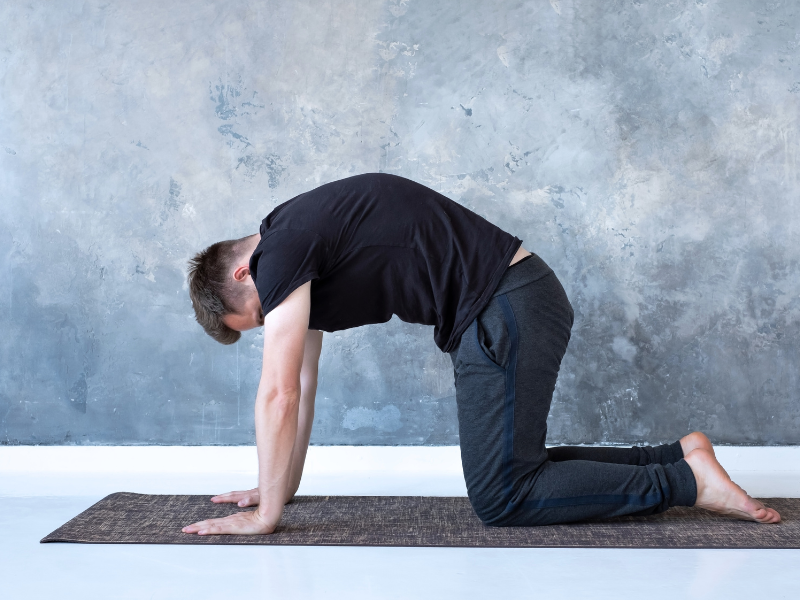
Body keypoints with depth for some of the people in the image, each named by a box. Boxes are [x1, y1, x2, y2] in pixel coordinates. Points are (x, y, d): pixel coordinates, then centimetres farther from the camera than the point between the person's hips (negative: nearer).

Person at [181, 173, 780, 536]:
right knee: (508, 467, 17)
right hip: (517, 305, 10)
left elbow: (278, 394, -14)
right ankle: (679, 454, 19)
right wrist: (280, 487, 24)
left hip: (507, 311, -10)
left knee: (502, 497, -6)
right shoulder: (300, 260, 18)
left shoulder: (282, 251, -11)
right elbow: (303, 387, 22)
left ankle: (686, 481, -2)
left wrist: (266, 514, -6)